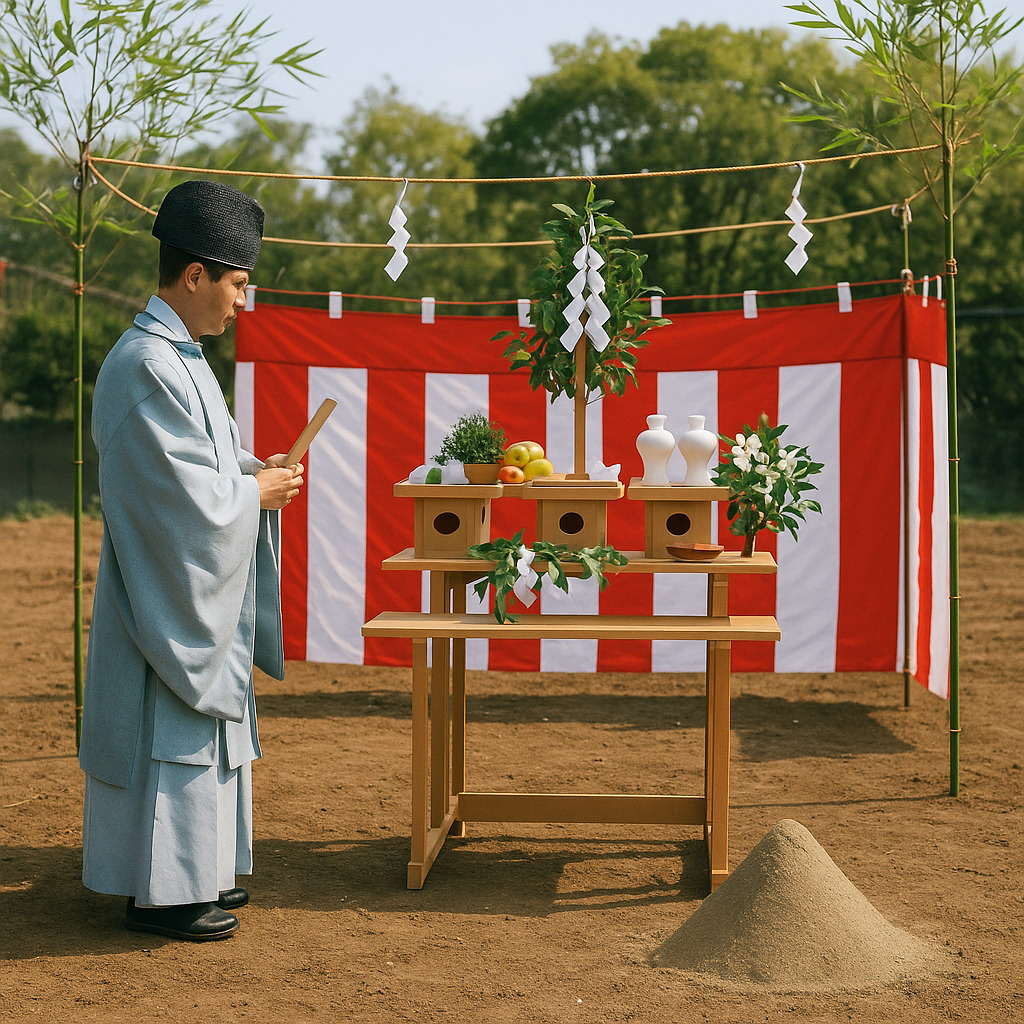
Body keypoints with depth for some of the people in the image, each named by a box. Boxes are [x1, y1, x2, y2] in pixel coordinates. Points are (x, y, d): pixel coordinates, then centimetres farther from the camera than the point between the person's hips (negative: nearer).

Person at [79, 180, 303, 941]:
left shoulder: (179, 355, 11)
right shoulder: (147, 366, -21)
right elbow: (187, 496, -24)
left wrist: (253, 469, 5)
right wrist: (257, 491, -10)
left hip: (202, 595, 10)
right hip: (169, 595, -10)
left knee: (201, 729, 17)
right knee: (173, 735, -2)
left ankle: (195, 871, 28)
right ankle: (161, 891, 9)